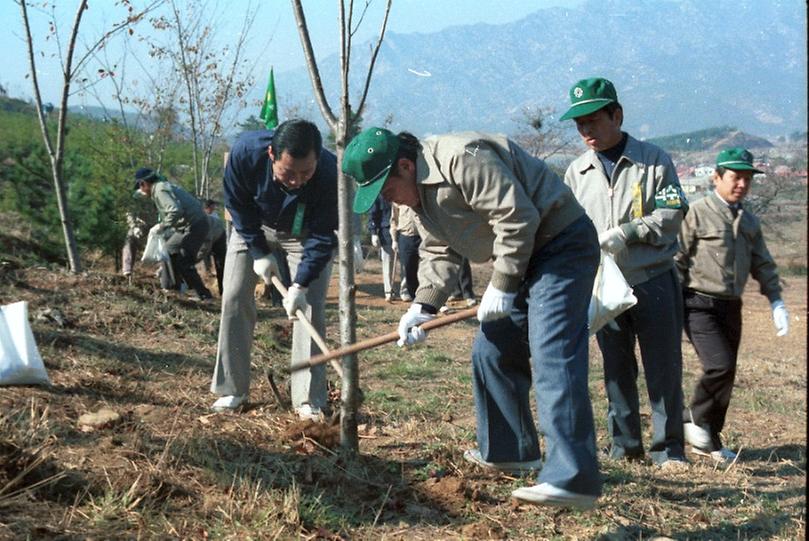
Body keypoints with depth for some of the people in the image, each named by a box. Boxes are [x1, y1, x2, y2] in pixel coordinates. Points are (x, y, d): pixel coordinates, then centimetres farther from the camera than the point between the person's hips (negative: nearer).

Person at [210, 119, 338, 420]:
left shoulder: (329, 173, -39)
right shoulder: (246, 151, -36)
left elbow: (322, 237, -26)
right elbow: (237, 204, -17)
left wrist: (300, 284, -30)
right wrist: (259, 253, -16)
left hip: (305, 234, -1)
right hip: (254, 228, 2)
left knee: (311, 308, -10)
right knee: (234, 300, -4)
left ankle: (309, 401, -6)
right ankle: (231, 390, 7)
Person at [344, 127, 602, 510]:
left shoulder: (461, 160, -24)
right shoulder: (419, 194, 10)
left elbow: (518, 217, -27)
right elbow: (439, 254, 10)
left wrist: (501, 285, -20)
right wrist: (423, 306, -5)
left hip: (561, 244, -11)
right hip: (524, 260, 11)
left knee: (552, 359, -18)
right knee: (491, 352, 13)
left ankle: (573, 478, -21)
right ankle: (507, 451, 26)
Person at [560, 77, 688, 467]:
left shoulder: (652, 160, -1)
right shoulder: (576, 171, 9)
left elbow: (673, 213, -7)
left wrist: (627, 234, -19)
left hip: (654, 283, -3)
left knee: (663, 368, 0)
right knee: (616, 370, 10)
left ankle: (669, 448, 10)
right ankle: (625, 446, 20)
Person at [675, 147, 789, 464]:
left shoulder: (750, 222, 15)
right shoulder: (697, 214, -5)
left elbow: (763, 265, 20)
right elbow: (676, 259, -7)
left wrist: (776, 302, 11)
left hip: (731, 306, 7)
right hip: (699, 304, -6)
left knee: (726, 375, 8)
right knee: (720, 366, -19)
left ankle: (708, 441, 21)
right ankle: (696, 418, 5)